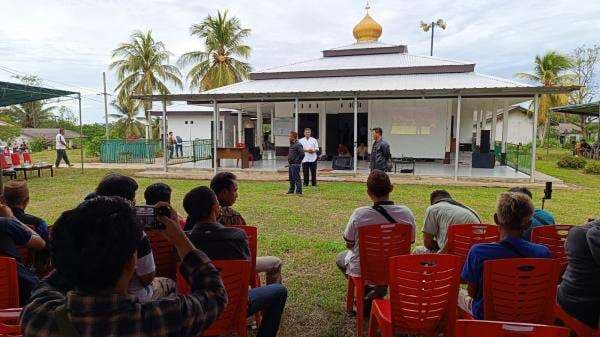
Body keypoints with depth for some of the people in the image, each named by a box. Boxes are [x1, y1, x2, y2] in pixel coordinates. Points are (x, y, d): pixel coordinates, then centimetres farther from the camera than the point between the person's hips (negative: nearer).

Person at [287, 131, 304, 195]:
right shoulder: (291, 144, 13)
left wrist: (298, 161, -15)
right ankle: (291, 190, 27)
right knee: (291, 178, 17)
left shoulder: (298, 145, -16)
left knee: (296, 178, -5)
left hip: (295, 165, -10)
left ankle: (298, 191, 1)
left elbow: (302, 154, -22)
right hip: (291, 164, 10)